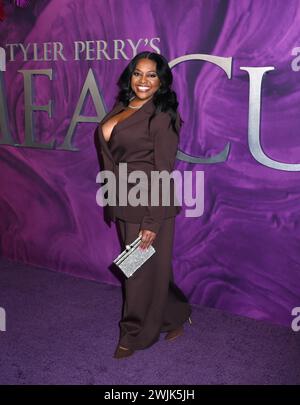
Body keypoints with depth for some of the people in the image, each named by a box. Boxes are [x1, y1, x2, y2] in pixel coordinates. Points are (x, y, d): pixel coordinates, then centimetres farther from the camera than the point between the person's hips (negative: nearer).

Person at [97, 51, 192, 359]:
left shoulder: (163, 115, -14)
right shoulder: (121, 108, 8)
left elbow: (163, 170, -16)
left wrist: (152, 221, -18)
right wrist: (113, 202, 13)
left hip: (148, 204, -7)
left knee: (144, 268, 7)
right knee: (150, 267, 18)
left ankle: (136, 334, 26)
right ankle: (175, 315, 39)